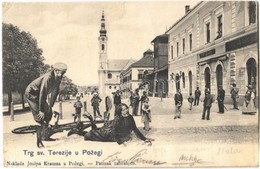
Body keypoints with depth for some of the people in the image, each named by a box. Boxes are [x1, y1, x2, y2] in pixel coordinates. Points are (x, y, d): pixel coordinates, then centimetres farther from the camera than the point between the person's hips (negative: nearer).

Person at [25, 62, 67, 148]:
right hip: (31, 93, -9)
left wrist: (50, 106, 4)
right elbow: (42, 94, -32)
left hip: (38, 95, 9)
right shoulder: (48, 78, -31)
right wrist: (41, 111, -30)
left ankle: (43, 136, 20)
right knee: (40, 117, -15)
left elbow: (54, 93, 4)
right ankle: (39, 141, -10)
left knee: (49, 113, 8)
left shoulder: (58, 79, -5)